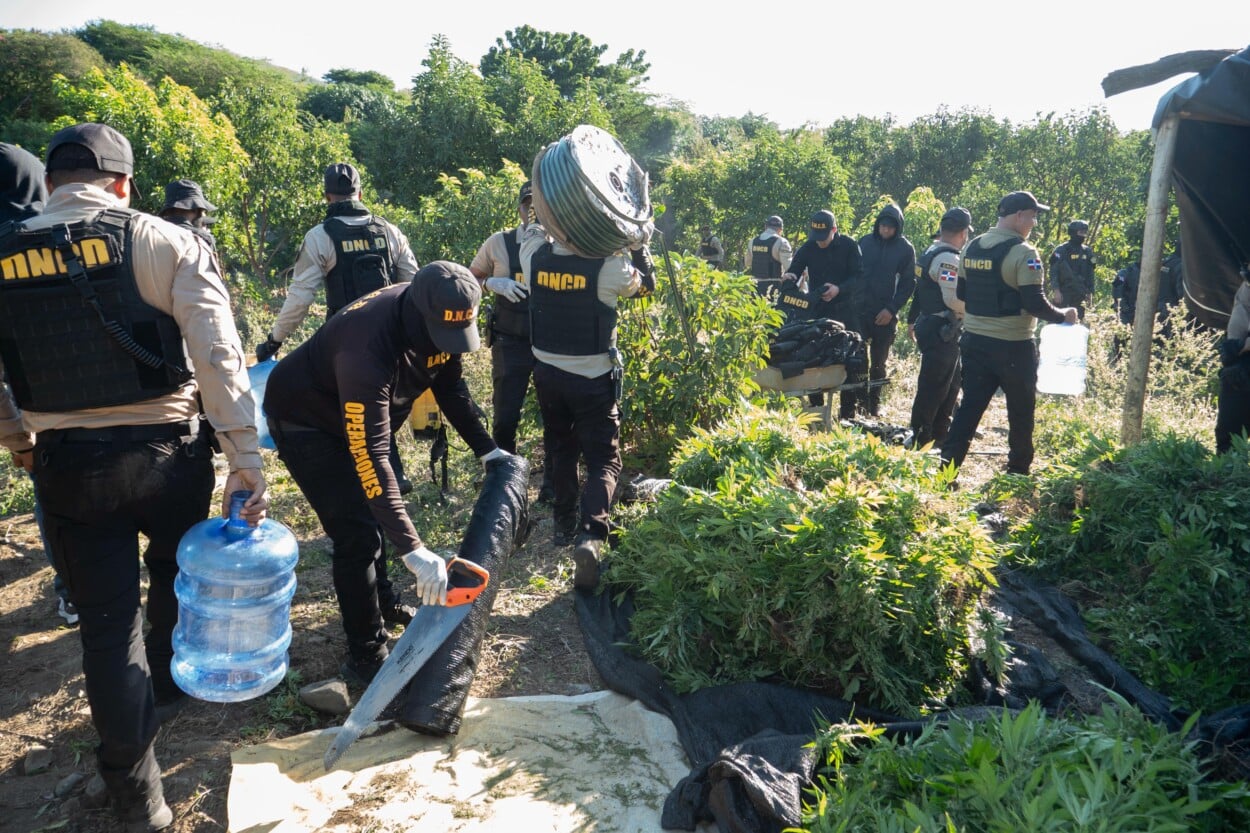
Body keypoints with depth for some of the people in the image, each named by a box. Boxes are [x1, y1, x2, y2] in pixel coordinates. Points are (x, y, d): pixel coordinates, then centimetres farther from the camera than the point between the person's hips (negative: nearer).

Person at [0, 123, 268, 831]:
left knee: (105, 615, 12)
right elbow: (219, 355, -17)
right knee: (176, 573, 26)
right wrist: (246, 458, -15)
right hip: (167, 452, -1)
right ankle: (168, 686, 48)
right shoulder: (166, 243, -9)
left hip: (66, 463, 2)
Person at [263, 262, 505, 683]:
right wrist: (413, 549, -48)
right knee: (357, 533, -13)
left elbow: (451, 388, 0)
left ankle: (383, 600, 45)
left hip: (360, 414, 8)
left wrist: (487, 450, 0)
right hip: (305, 419, -8)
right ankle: (366, 657, 2)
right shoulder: (369, 349, -43)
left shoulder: (438, 321, -19)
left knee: (380, 505, 21)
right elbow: (370, 457, -45)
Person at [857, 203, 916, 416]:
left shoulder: (905, 249, -1)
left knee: (879, 361, 7)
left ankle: (874, 402, 18)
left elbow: (908, 284, -2)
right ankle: (860, 398, 7)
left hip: (885, 313, -1)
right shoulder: (865, 242, 3)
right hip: (860, 309, 1)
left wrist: (892, 309, -11)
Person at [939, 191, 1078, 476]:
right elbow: (1034, 303, -19)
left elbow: (961, 293, 14)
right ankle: (1018, 471, 24)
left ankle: (946, 469, 1)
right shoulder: (1023, 253, -15)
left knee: (969, 406, 6)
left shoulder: (972, 247, 6)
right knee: (1021, 409, 11)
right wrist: (1062, 315, -3)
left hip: (973, 342, 6)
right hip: (1013, 346, -6)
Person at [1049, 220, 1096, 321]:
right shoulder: (1061, 250, -6)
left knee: (1080, 319, 3)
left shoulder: (1087, 251, 10)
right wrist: (1056, 290, -15)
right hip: (1064, 293, -5)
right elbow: (1053, 272, -8)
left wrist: (1090, 292, 11)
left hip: (1080, 294, 5)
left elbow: (1090, 273, 15)